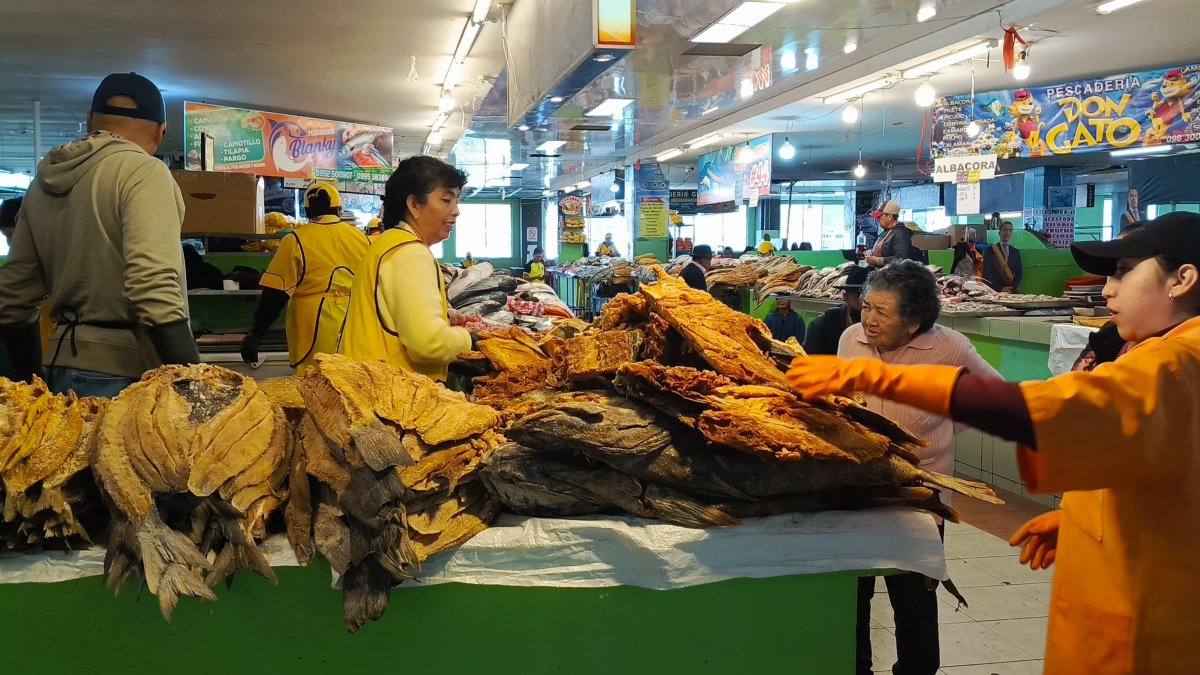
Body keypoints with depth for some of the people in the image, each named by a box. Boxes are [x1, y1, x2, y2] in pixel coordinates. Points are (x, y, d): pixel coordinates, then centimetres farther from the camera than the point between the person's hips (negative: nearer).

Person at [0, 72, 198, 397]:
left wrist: (31, 380, 26)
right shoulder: (143, 172, -10)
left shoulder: (44, 182, 14)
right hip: (128, 376, -8)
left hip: (64, 372, 8)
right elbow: (155, 292, -23)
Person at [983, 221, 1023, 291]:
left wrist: (1012, 288, -7)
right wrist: (1000, 288, -13)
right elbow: (986, 273, -4)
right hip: (995, 291, -3)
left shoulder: (1016, 252, 14)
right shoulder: (990, 250, 3)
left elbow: (1019, 273, 10)